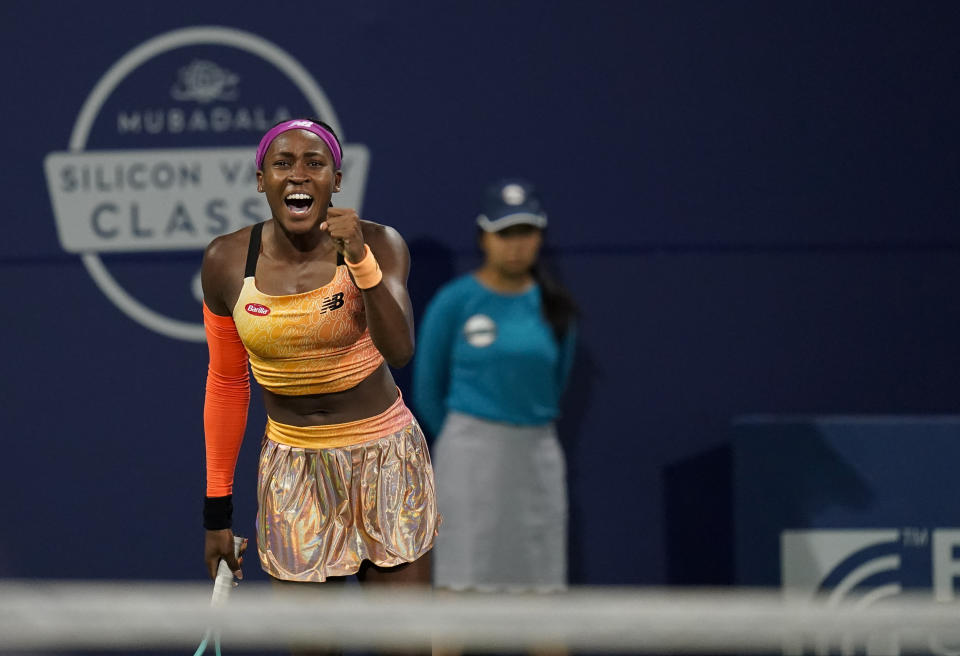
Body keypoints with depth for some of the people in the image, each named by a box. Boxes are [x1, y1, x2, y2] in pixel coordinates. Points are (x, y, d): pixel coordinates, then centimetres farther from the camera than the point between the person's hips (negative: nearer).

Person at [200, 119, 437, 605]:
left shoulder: (378, 244, -10)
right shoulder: (227, 262, -6)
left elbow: (399, 351, -24)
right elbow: (226, 385, 4)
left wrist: (361, 262, -37)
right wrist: (217, 508, 7)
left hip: (385, 460, -1)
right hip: (294, 470, 1)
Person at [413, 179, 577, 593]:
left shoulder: (555, 306, 8)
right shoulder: (455, 301, -2)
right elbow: (427, 391, 5)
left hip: (537, 454, 4)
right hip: (471, 460, -4)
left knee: (538, 588, 2)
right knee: (461, 587, -7)